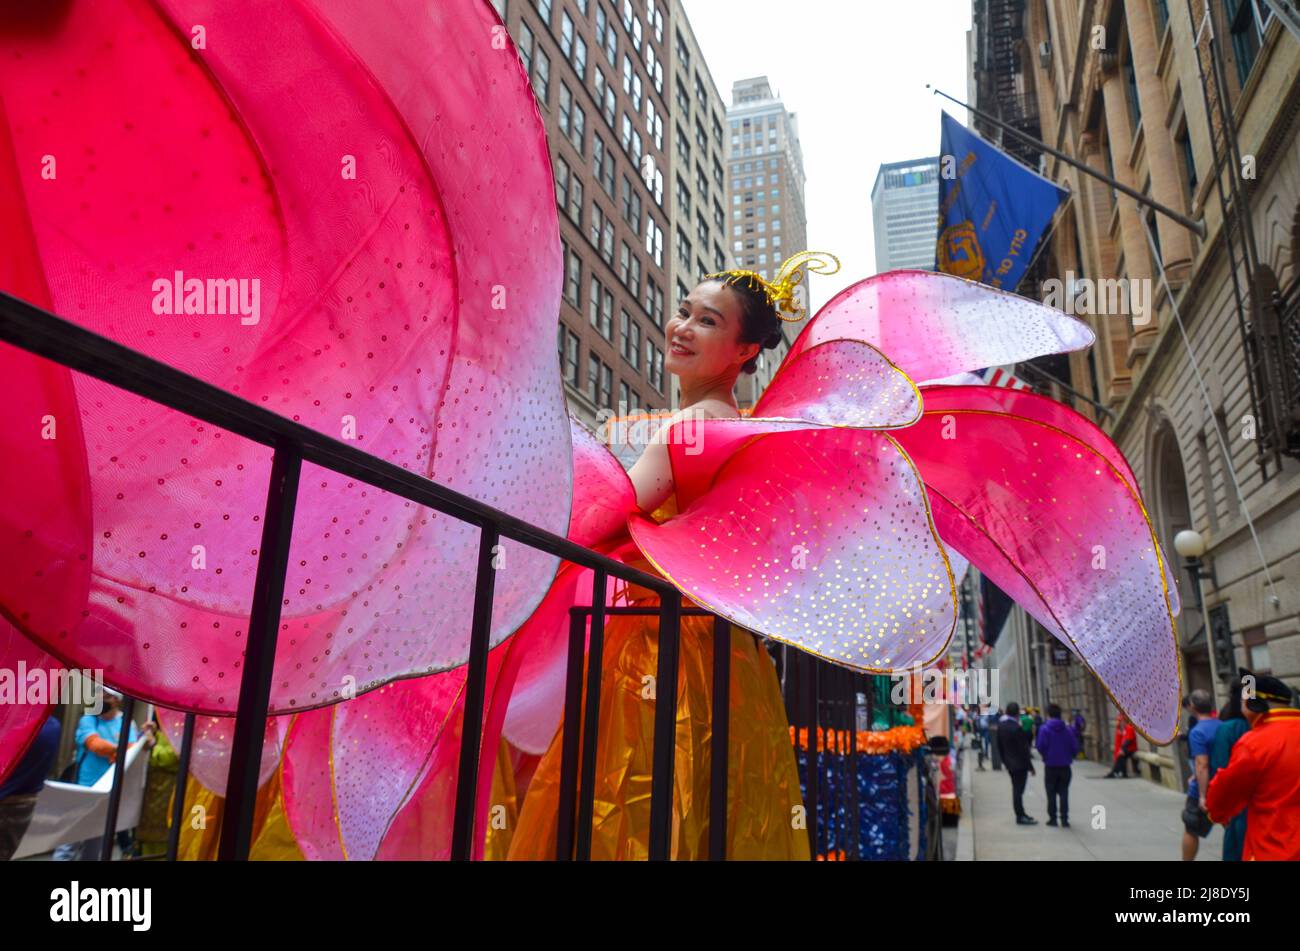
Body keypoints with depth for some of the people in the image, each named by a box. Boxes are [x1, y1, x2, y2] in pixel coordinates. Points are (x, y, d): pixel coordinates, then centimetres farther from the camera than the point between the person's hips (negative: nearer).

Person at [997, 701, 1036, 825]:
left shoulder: (1001, 725, 3)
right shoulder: (1016, 728, -24)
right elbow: (1023, 749, -19)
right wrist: (1030, 766, -12)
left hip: (1010, 763, 8)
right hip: (1020, 763, -8)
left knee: (1016, 789, 17)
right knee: (1018, 790, -2)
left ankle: (1021, 813, 27)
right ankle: (1020, 816, 4)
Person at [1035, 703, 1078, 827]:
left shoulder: (1044, 729, -11)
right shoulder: (1068, 729, -4)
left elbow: (1040, 747, -14)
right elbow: (1075, 747, -3)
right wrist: (1068, 756, 15)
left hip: (1050, 766, -2)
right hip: (1065, 766, 2)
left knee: (1051, 793, 9)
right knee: (1064, 793, 9)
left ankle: (1052, 818, 11)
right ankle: (1064, 819, 7)